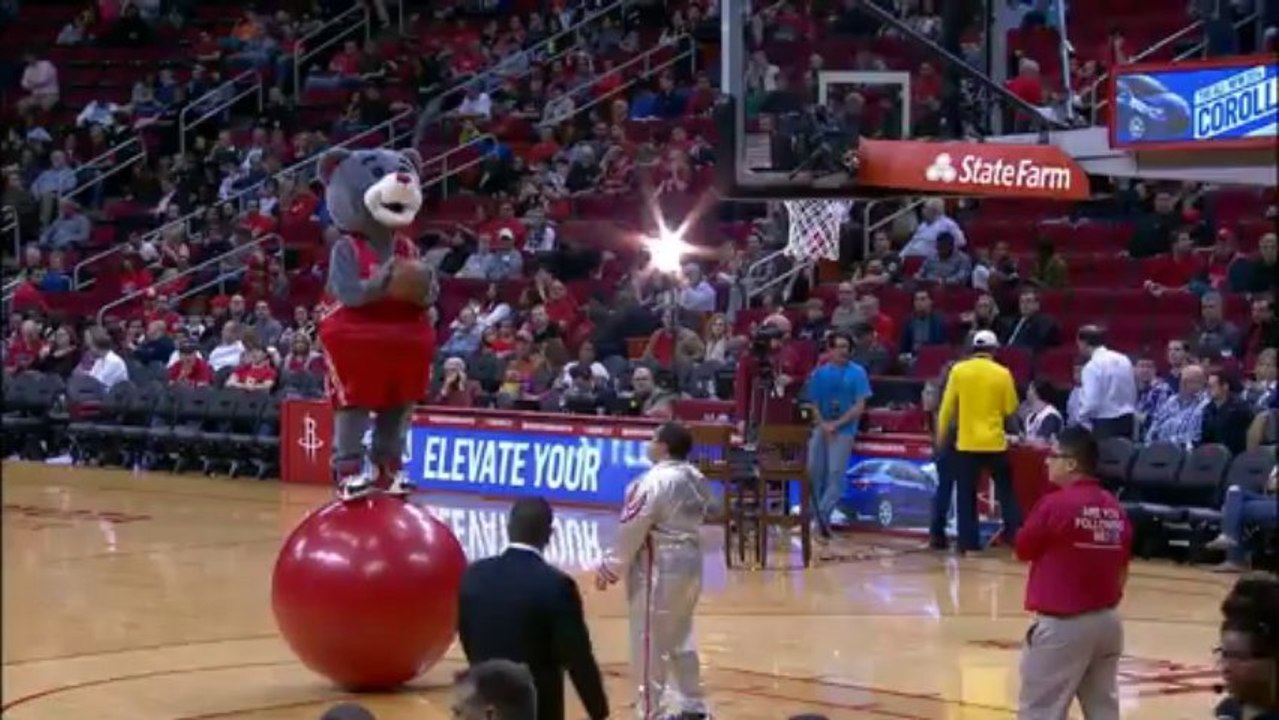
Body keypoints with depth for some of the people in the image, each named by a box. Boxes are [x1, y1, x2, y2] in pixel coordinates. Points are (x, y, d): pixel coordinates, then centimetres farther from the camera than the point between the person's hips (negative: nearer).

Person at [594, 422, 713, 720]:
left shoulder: (655, 481, -21)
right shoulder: (696, 479, 6)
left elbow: (631, 530, -19)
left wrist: (610, 568, -8)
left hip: (660, 569, -9)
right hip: (690, 564, 9)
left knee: (649, 646, -1)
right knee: (681, 639, 22)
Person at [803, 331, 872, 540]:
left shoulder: (857, 373, -1)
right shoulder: (819, 373, 8)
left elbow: (860, 407, -5)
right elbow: (813, 403, 8)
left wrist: (836, 424, -11)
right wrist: (823, 424, -10)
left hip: (844, 430, -3)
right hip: (821, 427, 3)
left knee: (836, 473, -12)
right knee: (814, 470, -1)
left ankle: (823, 514, -14)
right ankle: (816, 515, 10)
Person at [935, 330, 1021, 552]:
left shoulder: (958, 371, -3)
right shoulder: (1002, 373, -3)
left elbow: (947, 407, 0)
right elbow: (1011, 409, 2)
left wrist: (941, 436, 10)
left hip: (966, 443, 0)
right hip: (995, 443, 0)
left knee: (966, 495, 6)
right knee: (1006, 492, 12)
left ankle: (968, 542, 4)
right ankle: (1016, 536, 11)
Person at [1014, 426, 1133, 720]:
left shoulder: (1055, 504, -15)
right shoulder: (1115, 509, 4)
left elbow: (1023, 550, -2)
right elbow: (1122, 571, 11)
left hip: (1063, 624, -7)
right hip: (1107, 621, 7)